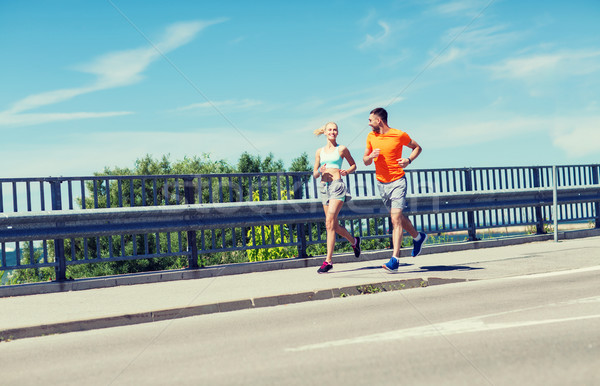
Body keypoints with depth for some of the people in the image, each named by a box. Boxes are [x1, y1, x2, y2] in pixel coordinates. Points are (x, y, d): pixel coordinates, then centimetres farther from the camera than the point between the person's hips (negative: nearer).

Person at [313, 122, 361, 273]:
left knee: (330, 222, -16)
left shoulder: (342, 149, 4)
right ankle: (354, 241, 39)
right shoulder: (319, 151, 13)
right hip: (324, 187, 5)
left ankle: (328, 261, -14)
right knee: (334, 225, 11)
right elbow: (314, 174, 16)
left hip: (337, 186, -5)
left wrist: (346, 172, -5)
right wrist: (319, 171, -7)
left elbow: (353, 165, 15)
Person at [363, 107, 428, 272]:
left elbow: (417, 147, 7)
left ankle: (394, 260, -15)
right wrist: (371, 156, -12)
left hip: (397, 181, -6)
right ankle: (418, 237, 43)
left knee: (396, 219, -14)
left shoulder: (399, 135, -8)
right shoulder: (371, 137, 5)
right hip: (381, 183, 6)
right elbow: (365, 161, 11)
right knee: (398, 217, 17)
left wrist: (409, 160, -11)